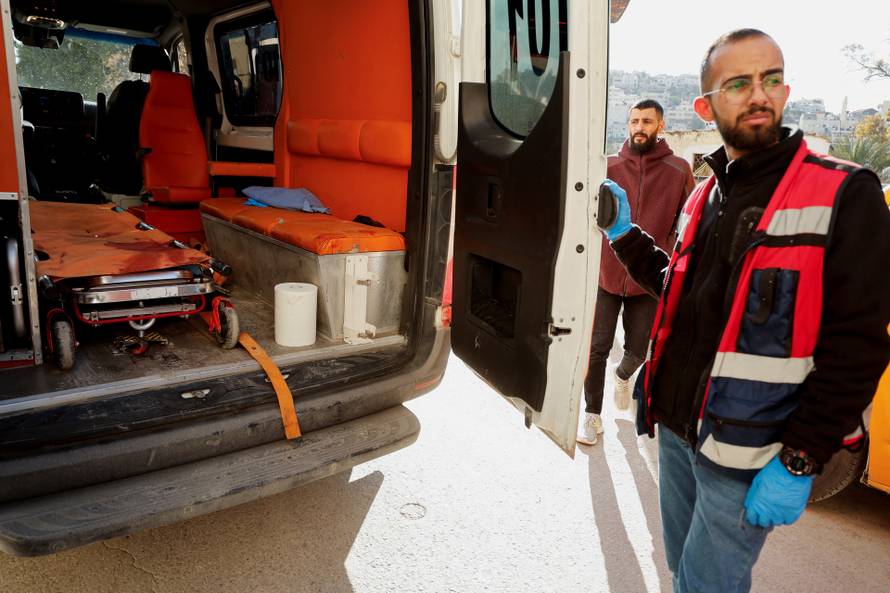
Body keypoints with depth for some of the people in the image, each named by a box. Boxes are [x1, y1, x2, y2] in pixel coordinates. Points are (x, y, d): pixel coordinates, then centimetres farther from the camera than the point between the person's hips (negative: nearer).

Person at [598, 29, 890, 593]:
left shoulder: (844, 194, -12)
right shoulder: (707, 194, 8)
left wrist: (800, 462, -17)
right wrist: (626, 235, 8)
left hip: (747, 452, -6)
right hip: (677, 427, 6)